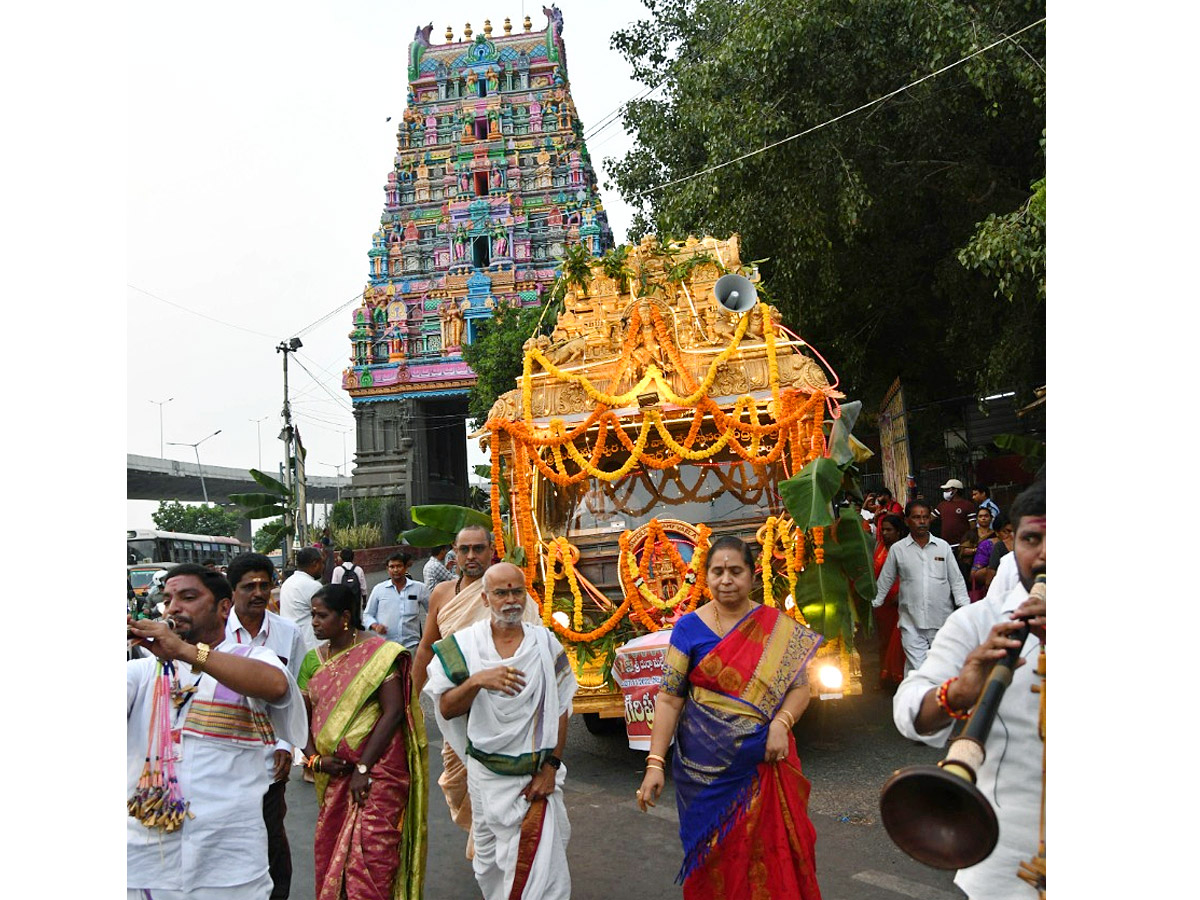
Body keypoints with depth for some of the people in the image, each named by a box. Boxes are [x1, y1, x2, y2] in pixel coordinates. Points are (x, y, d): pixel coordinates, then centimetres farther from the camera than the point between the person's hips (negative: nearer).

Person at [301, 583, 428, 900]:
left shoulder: (377, 652, -11)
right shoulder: (316, 659, 8)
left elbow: (393, 712, -16)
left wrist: (363, 767, -16)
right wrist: (313, 757, -5)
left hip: (377, 767, -6)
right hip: (335, 771, 6)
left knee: (371, 853, -6)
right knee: (329, 848, 13)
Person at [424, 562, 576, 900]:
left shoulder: (545, 642, -1)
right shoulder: (464, 644, -4)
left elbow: (560, 709, 3)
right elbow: (446, 709, -7)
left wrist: (551, 766, -3)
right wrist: (477, 681, -25)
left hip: (536, 776, 0)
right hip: (486, 773, 1)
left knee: (538, 865, -3)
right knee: (489, 861, 16)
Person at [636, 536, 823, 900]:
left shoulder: (776, 626, 0)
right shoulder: (689, 628, -4)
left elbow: (799, 686, 2)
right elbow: (669, 698, -6)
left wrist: (781, 722, -17)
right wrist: (655, 763, -11)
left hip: (764, 762, 1)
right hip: (705, 767, 0)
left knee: (770, 851, 7)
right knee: (712, 858, 11)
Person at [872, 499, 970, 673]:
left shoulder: (943, 547, 5)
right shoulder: (897, 549, 2)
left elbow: (956, 580, 8)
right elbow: (884, 582, 10)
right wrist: (871, 607, 10)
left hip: (942, 621, 2)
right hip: (911, 623, -2)